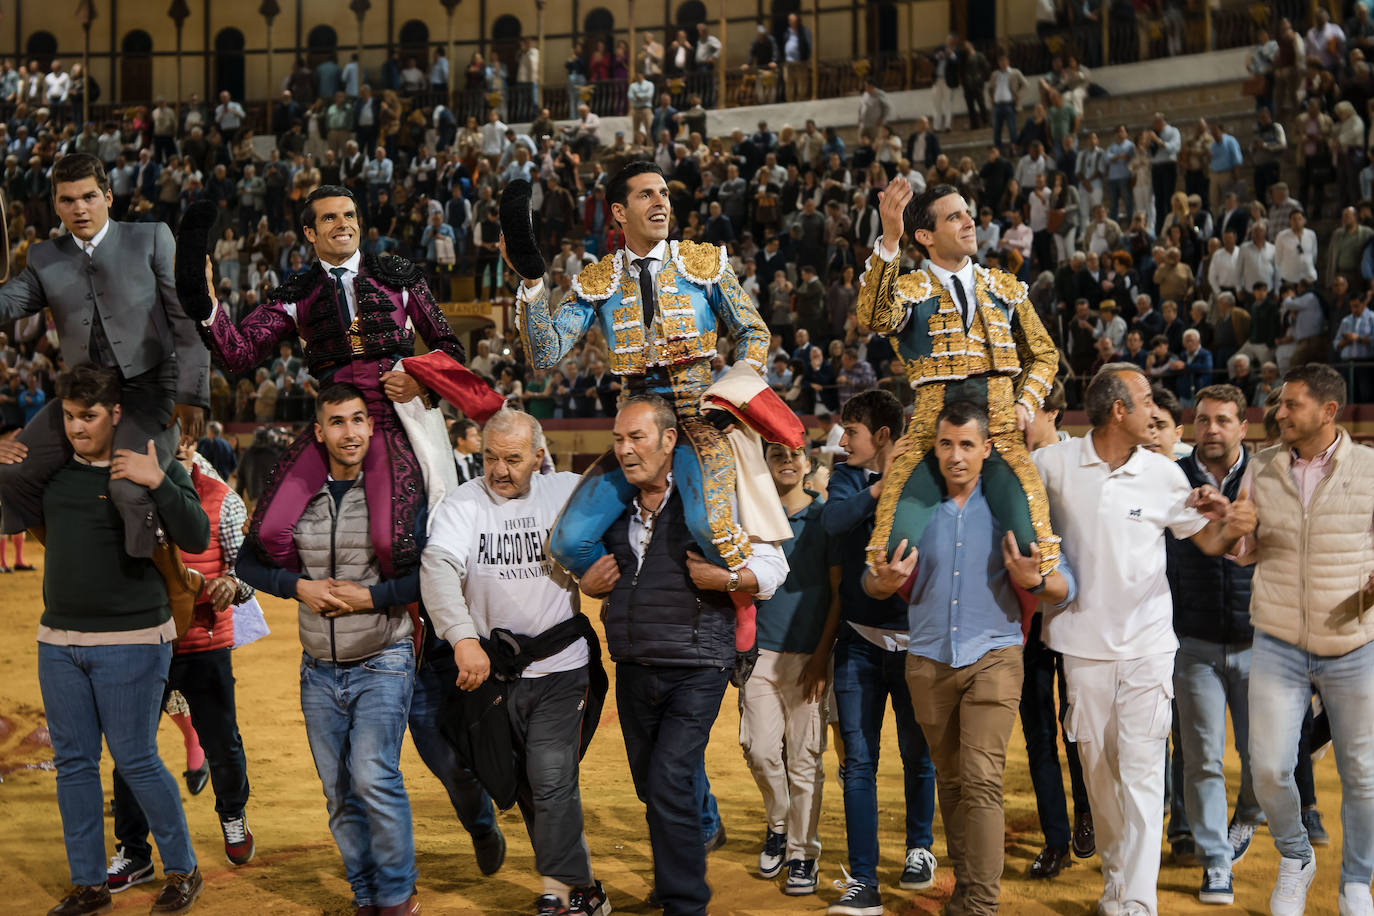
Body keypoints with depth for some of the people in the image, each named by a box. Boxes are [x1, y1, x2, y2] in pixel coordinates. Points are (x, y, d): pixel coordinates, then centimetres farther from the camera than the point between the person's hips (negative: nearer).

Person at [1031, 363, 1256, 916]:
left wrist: (1231, 526, -15)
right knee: (1097, 767, 10)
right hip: (1084, 642, 1)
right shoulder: (1054, 464, -4)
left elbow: (1208, 542, 7)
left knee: (1142, 771, -6)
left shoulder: (1163, 474, -1)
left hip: (1148, 642, 0)